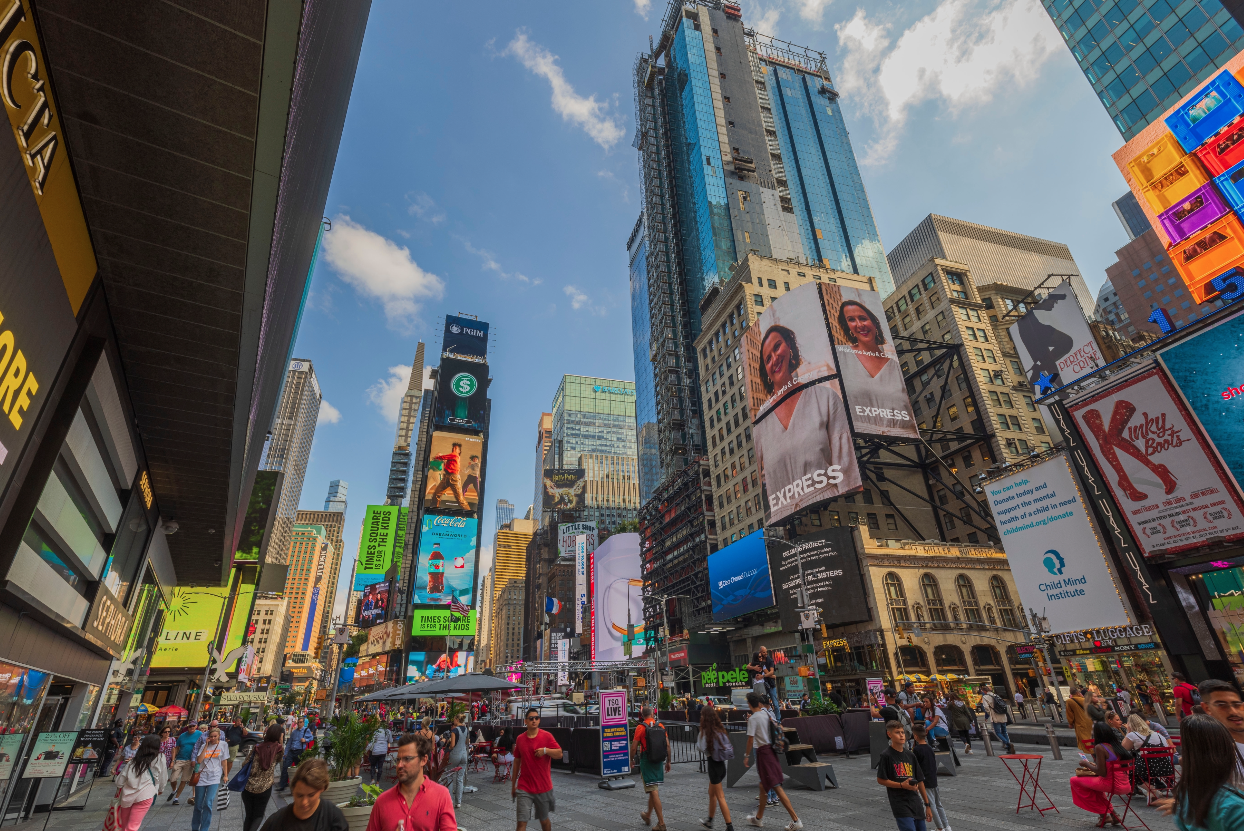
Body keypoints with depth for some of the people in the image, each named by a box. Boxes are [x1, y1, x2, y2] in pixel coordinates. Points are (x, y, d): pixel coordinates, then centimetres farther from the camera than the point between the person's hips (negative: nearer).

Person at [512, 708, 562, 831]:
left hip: (543, 788, -1)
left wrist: (546, 750, -27)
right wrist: (513, 785, 15)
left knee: (544, 820, 15)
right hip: (524, 788, 1)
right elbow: (517, 762, 10)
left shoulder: (547, 736, -8)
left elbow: (559, 754, -10)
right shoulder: (520, 738, 0)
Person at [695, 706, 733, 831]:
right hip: (721, 764, 8)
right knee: (712, 794, 22)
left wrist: (697, 742, 3)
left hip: (713, 764, -8)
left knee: (720, 797, 1)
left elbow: (703, 748, -15)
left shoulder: (706, 731, -17)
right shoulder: (720, 729, 3)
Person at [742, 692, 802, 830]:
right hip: (771, 750, 9)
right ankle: (758, 817, 34)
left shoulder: (753, 718, -15)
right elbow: (779, 728, 19)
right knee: (763, 785, 20)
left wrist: (746, 756, -6)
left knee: (776, 786, -5)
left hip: (762, 752, -9)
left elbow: (750, 739, -17)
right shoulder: (767, 714, 5)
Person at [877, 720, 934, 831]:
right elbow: (880, 780, -9)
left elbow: (920, 781, 14)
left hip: (916, 803, 6)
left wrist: (927, 805, 14)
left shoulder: (910, 755, 9)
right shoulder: (886, 755, -9)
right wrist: (902, 785, -17)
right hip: (900, 804, -6)